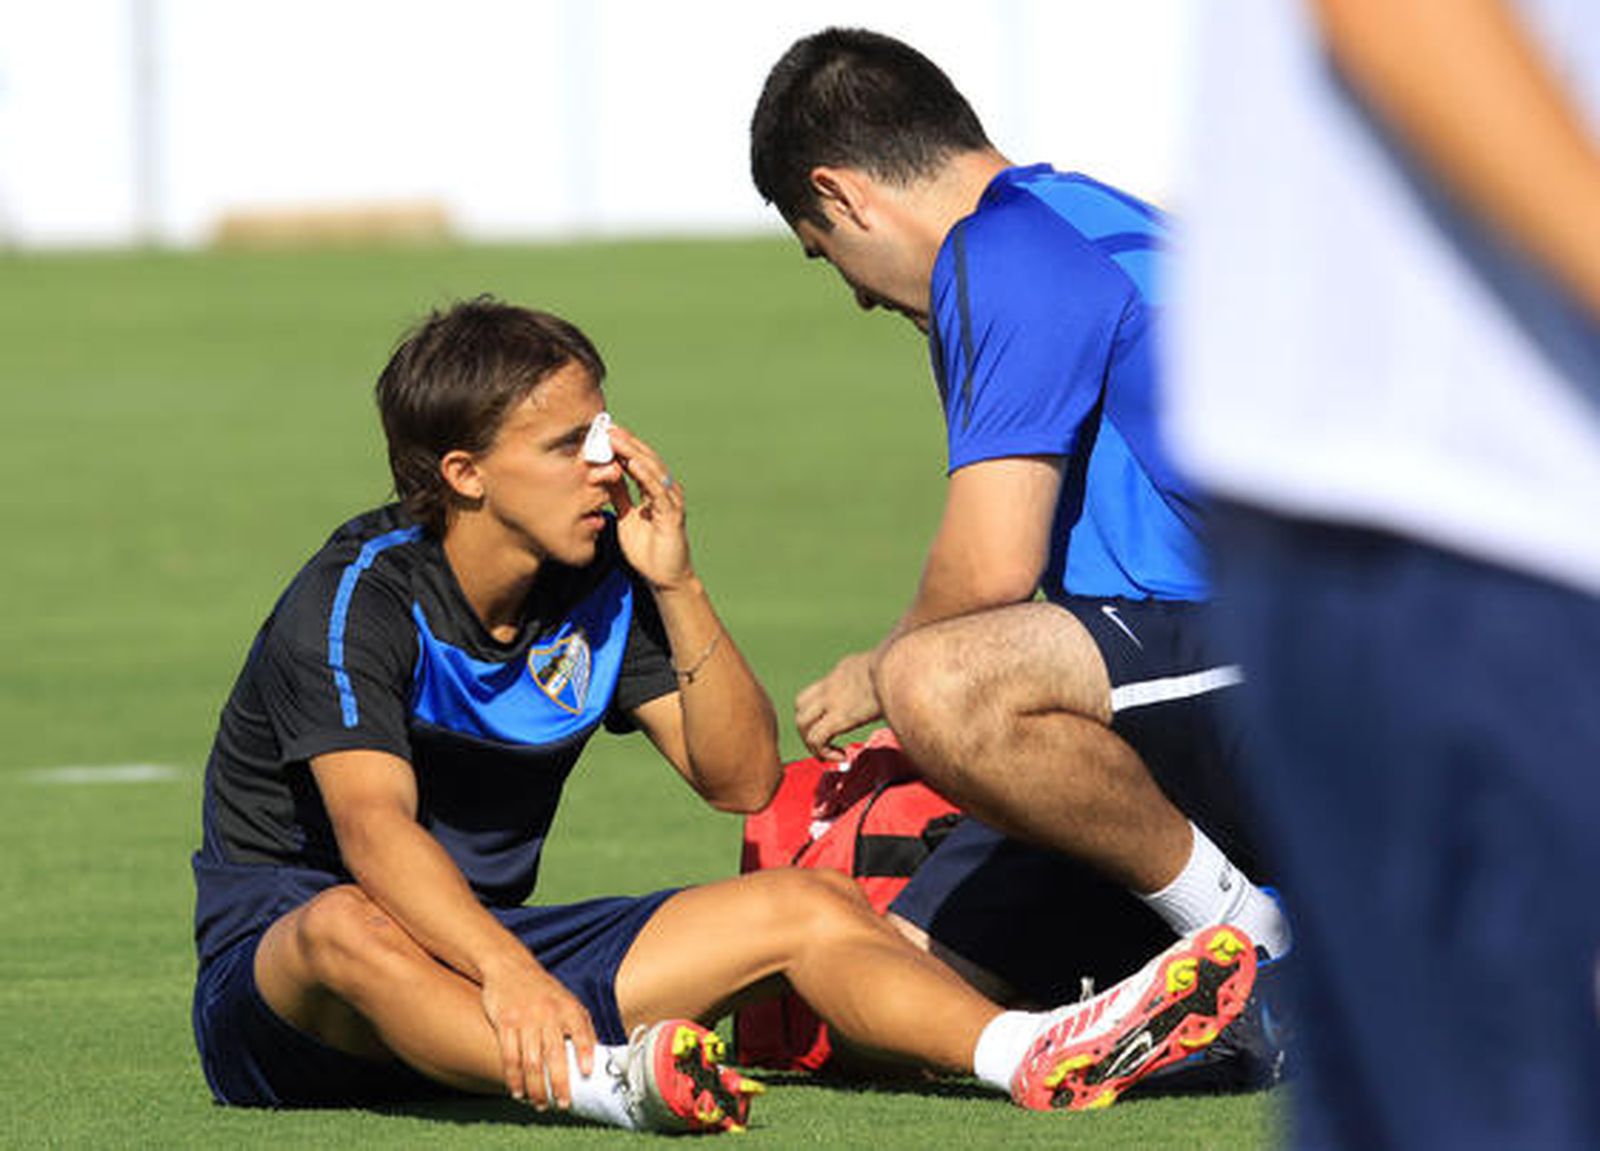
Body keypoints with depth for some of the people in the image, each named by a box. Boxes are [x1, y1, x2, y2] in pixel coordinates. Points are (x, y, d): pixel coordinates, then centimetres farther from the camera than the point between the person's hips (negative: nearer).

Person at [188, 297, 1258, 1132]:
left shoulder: (598, 590, 2)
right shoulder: (356, 600, -19)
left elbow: (742, 780, 2)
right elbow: (373, 829, -34)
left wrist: (678, 587, -11)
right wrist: (506, 974, -51)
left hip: (490, 944, 6)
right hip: (273, 968, -6)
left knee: (804, 906, -9)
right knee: (348, 929, -43)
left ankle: (1036, 1054, -34)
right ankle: (597, 1082, -66)